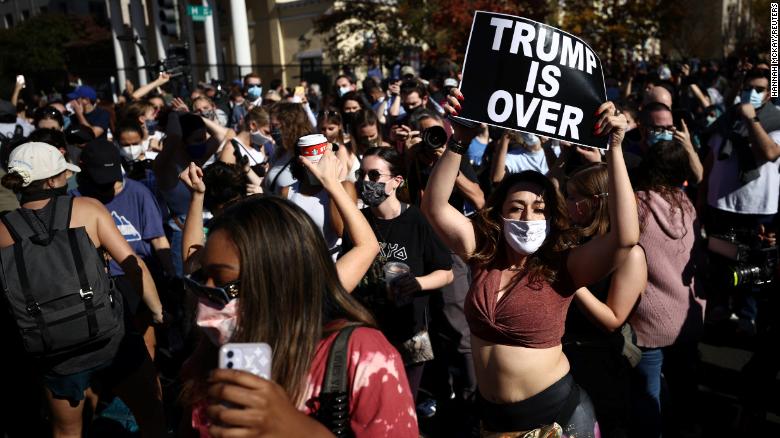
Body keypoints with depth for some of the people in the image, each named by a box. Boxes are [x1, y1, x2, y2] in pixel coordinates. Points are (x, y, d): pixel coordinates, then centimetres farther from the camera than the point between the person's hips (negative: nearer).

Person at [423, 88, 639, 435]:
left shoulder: (562, 267, -13)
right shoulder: (482, 254, -5)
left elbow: (625, 237, -27)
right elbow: (434, 206, -13)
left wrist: (614, 149, -31)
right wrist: (460, 140, -25)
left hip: (554, 409, -2)